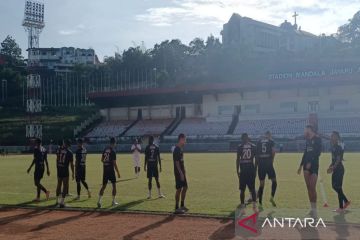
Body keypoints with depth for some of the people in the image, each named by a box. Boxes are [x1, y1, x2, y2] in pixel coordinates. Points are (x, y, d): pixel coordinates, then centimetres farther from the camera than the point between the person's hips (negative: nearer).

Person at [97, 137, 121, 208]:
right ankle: (113, 201, 12)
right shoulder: (113, 151, -12)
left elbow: (102, 160, 16)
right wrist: (118, 172, -9)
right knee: (114, 185, 8)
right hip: (111, 170, -6)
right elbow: (114, 163, -14)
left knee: (104, 186, 7)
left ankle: (99, 201, -3)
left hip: (105, 170, 6)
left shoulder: (105, 150, 7)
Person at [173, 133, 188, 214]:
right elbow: (177, 163, -21)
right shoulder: (176, 150, -17)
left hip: (182, 172, 10)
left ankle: (182, 205, 24)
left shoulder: (181, 149, 13)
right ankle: (177, 208, 0)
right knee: (179, 189, -6)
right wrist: (181, 173, -22)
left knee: (185, 187, 14)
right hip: (179, 173, -10)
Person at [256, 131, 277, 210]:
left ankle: (260, 203, 4)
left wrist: (255, 166, 11)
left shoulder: (259, 142, 12)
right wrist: (272, 161, 3)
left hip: (260, 164, 3)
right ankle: (272, 197, -8)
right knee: (274, 181, 12)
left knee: (262, 184, 6)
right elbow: (273, 152, -9)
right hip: (268, 163, -3)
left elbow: (256, 154, 9)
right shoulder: (271, 141, 4)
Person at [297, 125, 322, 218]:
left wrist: (310, 162, -20)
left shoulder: (317, 139, -7)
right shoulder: (307, 140, 14)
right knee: (309, 187, 6)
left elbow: (318, 152, -15)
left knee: (312, 188, -12)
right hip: (306, 165, 7)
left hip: (314, 165, -7)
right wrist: (301, 165, 18)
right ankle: (312, 208, 11)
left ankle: (314, 209, -7)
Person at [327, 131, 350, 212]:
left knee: (338, 187, -4)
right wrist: (331, 166, 15)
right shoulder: (333, 147, 10)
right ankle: (346, 201, 28)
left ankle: (341, 207, 5)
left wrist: (333, 167, -31)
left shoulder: (339, 148, -16)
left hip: (339, 169, -9)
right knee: (335, 186, 14)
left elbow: (338, 160, -22)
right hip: (336, 169, 9)